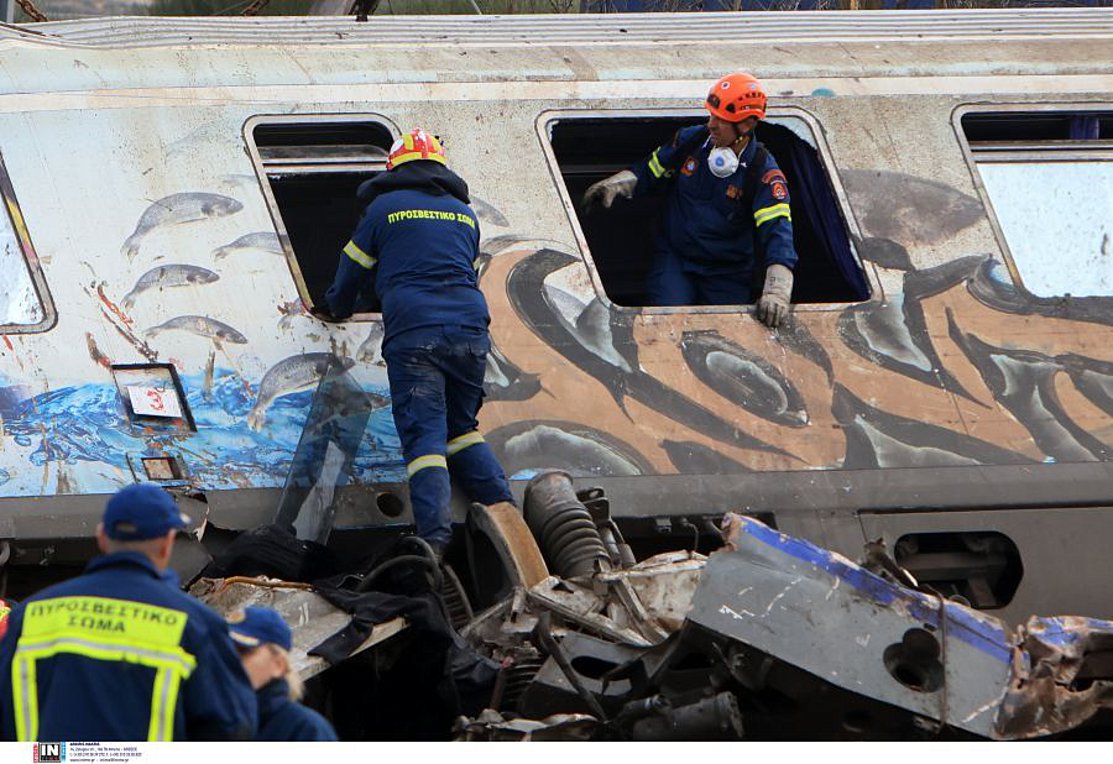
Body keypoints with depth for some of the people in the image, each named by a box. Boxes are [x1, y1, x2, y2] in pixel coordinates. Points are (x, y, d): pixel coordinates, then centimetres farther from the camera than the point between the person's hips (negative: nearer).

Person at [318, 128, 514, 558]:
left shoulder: (384, 208, 10)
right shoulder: (465, 215, 22)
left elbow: (353, 270, 16)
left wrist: (335, 310, 37)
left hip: (413, 333, -4)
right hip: (470, 330, 4)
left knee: (423, 435, -10)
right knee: (461, 427, 21)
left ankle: (435, 536, -26)